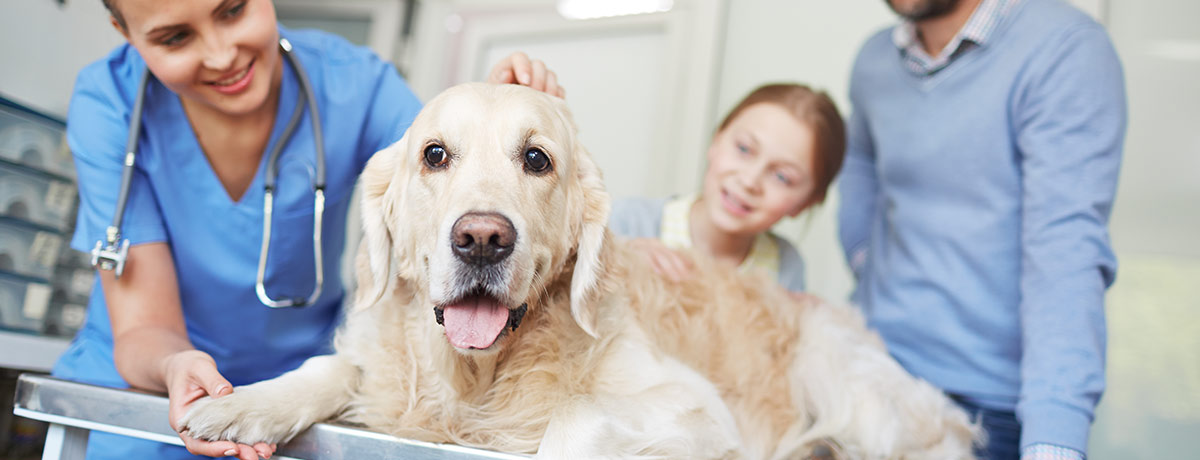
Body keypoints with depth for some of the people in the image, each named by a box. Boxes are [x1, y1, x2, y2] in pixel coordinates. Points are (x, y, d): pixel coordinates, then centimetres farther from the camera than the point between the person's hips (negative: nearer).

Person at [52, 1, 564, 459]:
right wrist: (174, 366, -40)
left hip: (298, 376, 1)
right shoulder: (108, 103, -17)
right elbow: (143, 324, -18)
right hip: (140, 380, 0)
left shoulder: (351, 83, -15)